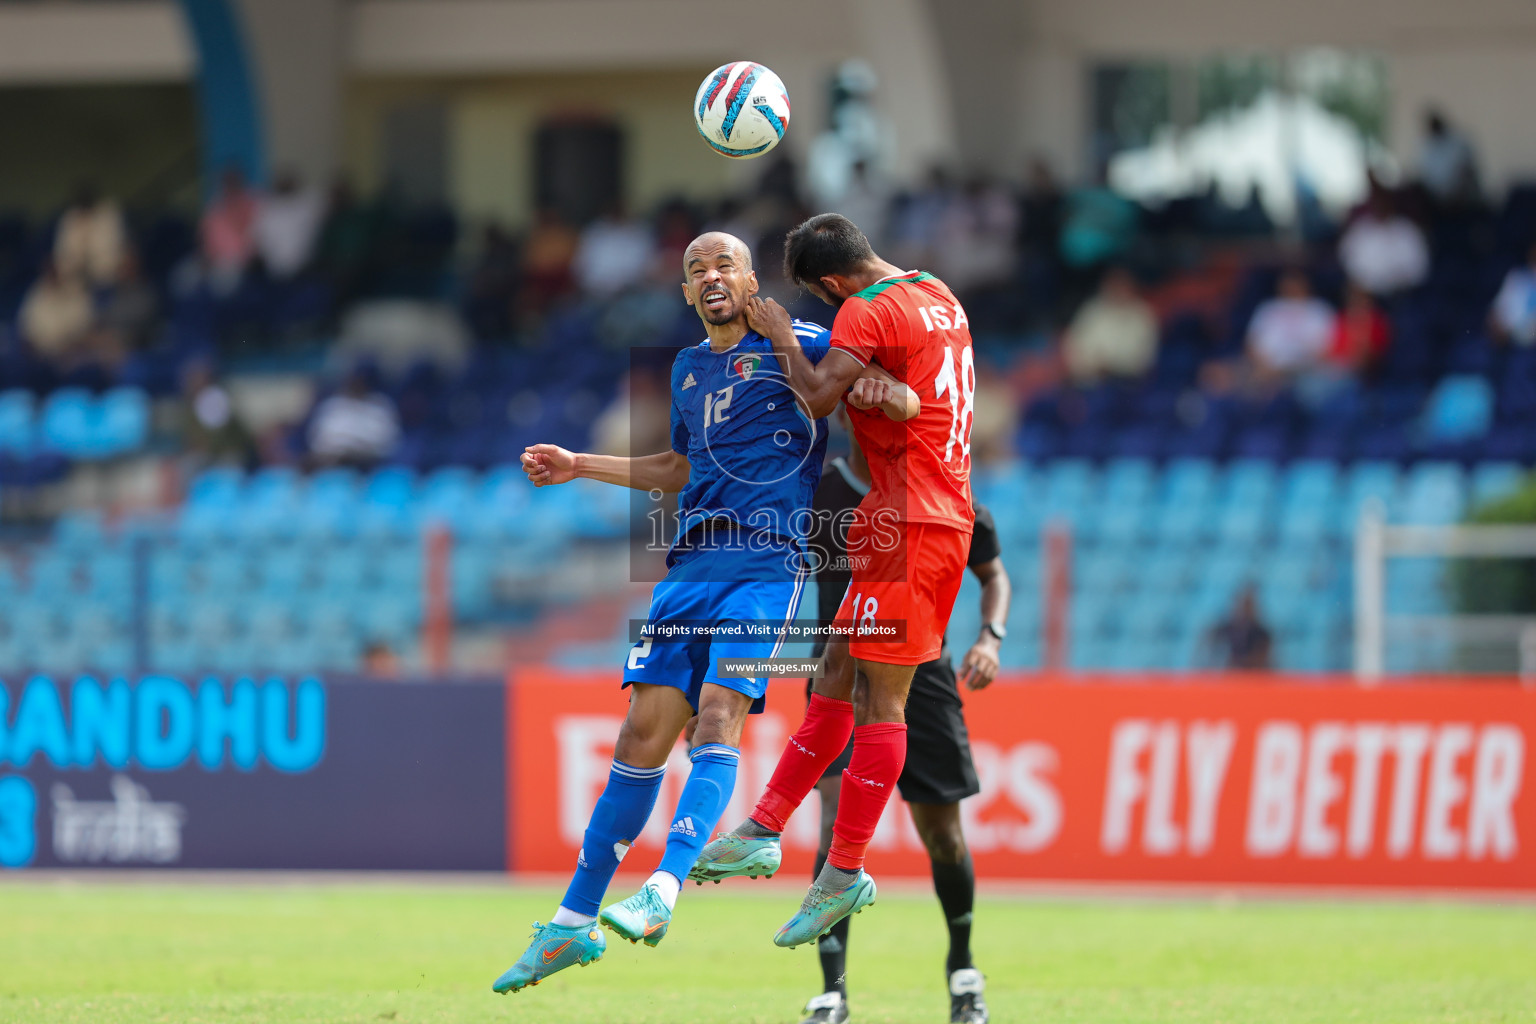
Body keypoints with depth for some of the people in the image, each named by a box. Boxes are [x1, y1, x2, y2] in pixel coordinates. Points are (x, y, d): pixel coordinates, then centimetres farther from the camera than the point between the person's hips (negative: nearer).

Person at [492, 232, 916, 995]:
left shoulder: (794, 345, 2)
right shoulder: (688, 369, 22)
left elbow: (870, 372, 0)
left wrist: (894, 392, -24)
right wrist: (580, 467, 32)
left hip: (766, 560, -5)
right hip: (690, 565, 5)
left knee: (717, 716, -22)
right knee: (644, 733, 0)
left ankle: (663, 892, -32)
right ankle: (574, 922, 4)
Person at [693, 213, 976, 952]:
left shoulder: (867, 313, -13)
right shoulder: (940, 296, 15)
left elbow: (817, 399, -22)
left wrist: (782, 338, -7)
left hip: (906, 525, -10)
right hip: (945, 513, 10)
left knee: (878, 698, -7)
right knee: (838, 678, 12)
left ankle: (845, 873, -6)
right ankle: (763, 832, 15)